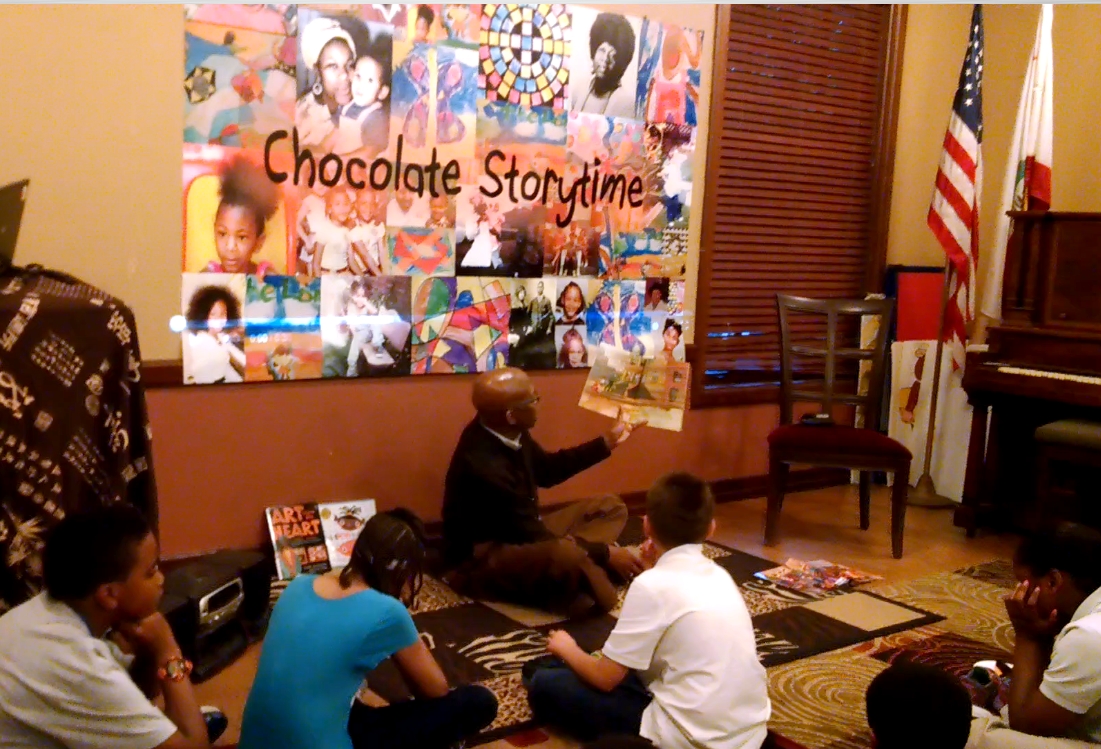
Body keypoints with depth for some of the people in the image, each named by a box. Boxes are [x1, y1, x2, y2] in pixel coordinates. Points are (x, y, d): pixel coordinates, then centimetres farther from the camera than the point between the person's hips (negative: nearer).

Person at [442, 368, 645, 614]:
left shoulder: (503, 431, -5)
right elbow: (532, 535, -24)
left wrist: (607, 442, 17)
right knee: (566, 556, -41)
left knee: (611, 508, 11)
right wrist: (605, 554, -17)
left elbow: (547, 469, 16)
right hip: (479, 559, -10)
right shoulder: (484, 467, -31)